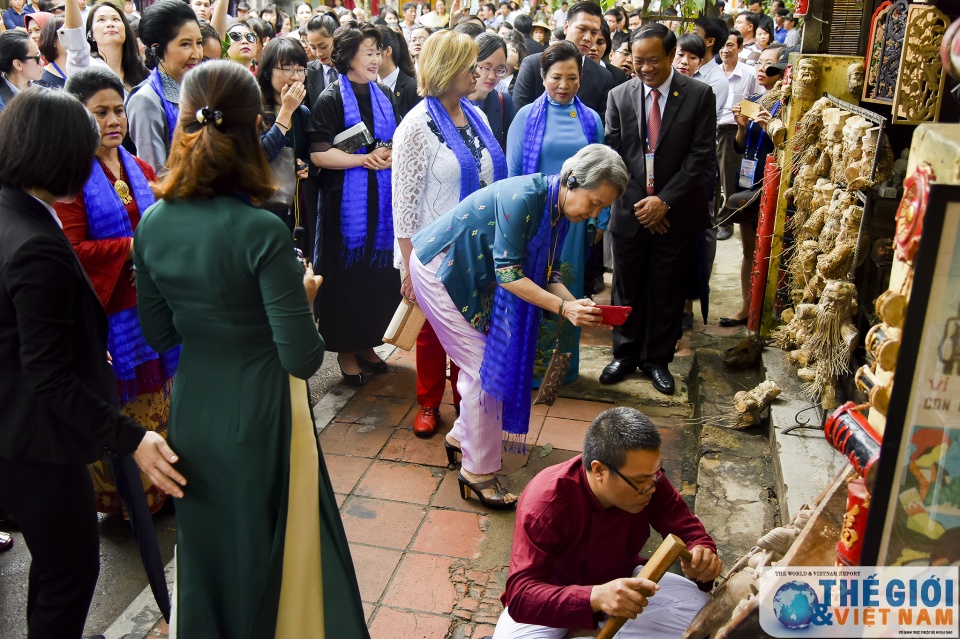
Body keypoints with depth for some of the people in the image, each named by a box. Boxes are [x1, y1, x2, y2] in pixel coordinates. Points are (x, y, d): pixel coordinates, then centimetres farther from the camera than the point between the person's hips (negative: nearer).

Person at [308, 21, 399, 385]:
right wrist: (365, 159, -17)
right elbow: (319, 154, -14)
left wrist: (391, 155, -2)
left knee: (378, 271, 7)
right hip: (346, 201, -5)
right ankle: (345, 349, 16)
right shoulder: (331, 100, -7)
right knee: (347, 273, 3)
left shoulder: (383, 97, 12)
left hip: (382, 198, 5)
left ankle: (367, 343, 22)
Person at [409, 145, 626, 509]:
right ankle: (478, 472, 6)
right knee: (482, 365, -7)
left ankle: (462, 436, 33)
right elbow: (508, 274, -30)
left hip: (473, 276, 9)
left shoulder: (559, 210, -2)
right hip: (439, 269, -9)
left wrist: (578, 307, -17)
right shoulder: (524, 198, -30)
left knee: (492, 357, 12)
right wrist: (564, 308, -34)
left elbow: (547, 274, 1)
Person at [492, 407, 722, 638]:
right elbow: (521, 595, -40)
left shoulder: (646, 478, -21)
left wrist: (701, 552, -34)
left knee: (700, 606, -16)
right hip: (557, 595, -4)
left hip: (619, 581, 5)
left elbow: (688, 528, -8)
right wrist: (595, 597, -56)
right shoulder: (544, 502, -35)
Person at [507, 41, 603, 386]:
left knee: (569, 292, 11)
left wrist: (600, 220, 4)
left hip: (575, 219, 2)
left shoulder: (591, 119, 4)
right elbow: (512, 171, 0)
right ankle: (530, 365, 20)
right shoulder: (527, 116, -1)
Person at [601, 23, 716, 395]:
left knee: (667, 291, 9)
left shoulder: (699, 96, -4)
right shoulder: (619, 96, 2)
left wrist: (664, 201, -14)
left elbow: (702, 155, -7)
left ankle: (657, 359, 24)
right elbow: (614, 155, 1)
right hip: (631, 211, 2)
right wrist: (640, 203, -8)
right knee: (627, 289, 11)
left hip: (677, 213, -1)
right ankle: (625, 354, 27)